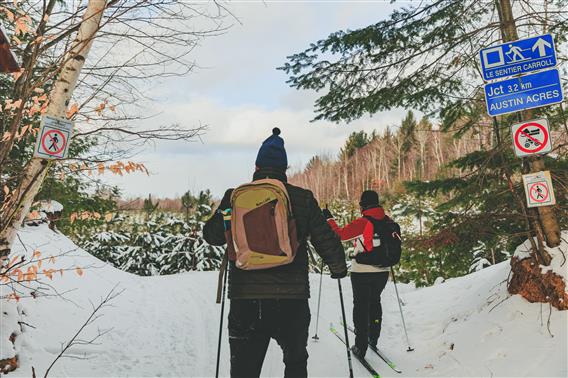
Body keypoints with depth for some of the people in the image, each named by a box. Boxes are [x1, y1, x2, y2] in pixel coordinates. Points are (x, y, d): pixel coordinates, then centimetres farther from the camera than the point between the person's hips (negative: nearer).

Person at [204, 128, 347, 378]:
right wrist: (339, 267, 19)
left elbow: (212, 235, 7)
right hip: (292, 297, 0)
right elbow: (325, 238, 1)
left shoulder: (236, 197, -2)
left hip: (244, 297, 0)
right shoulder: (303, 198, -3)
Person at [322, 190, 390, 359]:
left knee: (361, 306, 5)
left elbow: (339, 234, -10)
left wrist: (329, 218, 2)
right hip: (382, 271, 5)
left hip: (361, 272, -5)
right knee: (375, 302, 23)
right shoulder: (387, 222, -2)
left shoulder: (362, 223, -17)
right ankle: (373, 338, 34)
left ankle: (361, 347, 7)